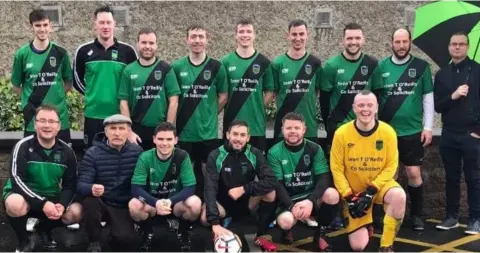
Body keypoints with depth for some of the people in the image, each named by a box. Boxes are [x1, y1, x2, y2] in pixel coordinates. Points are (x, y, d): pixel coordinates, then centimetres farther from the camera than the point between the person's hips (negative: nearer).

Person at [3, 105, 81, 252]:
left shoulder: (66, 151, -4)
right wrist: (42, 203, -32)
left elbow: (70, 184, -1)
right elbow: (17, 180, -23)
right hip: (23, 195, -4)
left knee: (76, 213, -20)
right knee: (16, 205, -38)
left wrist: (62, 204, -23)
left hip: (51, 198, 4)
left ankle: (45, 229, 13)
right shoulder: (23, 146, -15)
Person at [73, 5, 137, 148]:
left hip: (120, 115, 0)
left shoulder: (127, 51, 0)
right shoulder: (84, 51, 2)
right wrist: (92, 94, 6)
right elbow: (77, 79, 12)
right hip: (93, 114, 0)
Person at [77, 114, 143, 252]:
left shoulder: (137, 152, -3)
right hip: (101, 203, 0)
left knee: (124, 239, -23)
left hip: (123, 206, 0)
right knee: (90, 202, -34)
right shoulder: (92, 153, -7)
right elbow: (81, 184, -15)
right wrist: (91, 188, -38)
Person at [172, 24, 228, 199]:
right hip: (183, 131, 1)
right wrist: (178, 118, 2)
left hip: (208, 131, 0)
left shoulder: (216, 67, 0)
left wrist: (209, 115, 4)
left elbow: (223, 96, 6)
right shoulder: (177, 67, 1)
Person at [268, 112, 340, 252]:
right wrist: (292, 206, -25)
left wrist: (311, 201, -28)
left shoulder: (315, 149, -2)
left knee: (332, 194, -31)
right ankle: (287, 230, 7)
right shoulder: (274, 153, -5)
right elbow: (277, 185, -9)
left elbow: (324, 177, -11)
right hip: (288, 200, -2)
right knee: (285, 220, -35)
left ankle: (320, 234, -4)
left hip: (311, 197, 2)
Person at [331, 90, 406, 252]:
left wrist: (371, 191, -18)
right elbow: (336, 169, -8)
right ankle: (365, 225, 31)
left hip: (379, 185, 0)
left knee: (399, 196, -36)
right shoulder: (342, 133, -14)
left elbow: (391, 166, -9)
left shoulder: (388, 132, -13)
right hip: (353, 192, 0)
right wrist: (349, 197, -16)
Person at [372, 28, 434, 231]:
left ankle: (416, 215, 16)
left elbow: (428, 98, 2)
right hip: (387, 130, 1)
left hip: (413, 131, -1)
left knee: (414, 173, 0)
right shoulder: (381, 66, 1)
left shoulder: (421, 66, 0)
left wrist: (428, 126, -2)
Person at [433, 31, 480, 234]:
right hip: (448, 135, 3)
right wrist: (452, 96, -14)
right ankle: (451, 216, 18)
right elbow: (437, 106, 5)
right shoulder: (442, 74, 10)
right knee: (451, 177, 10)